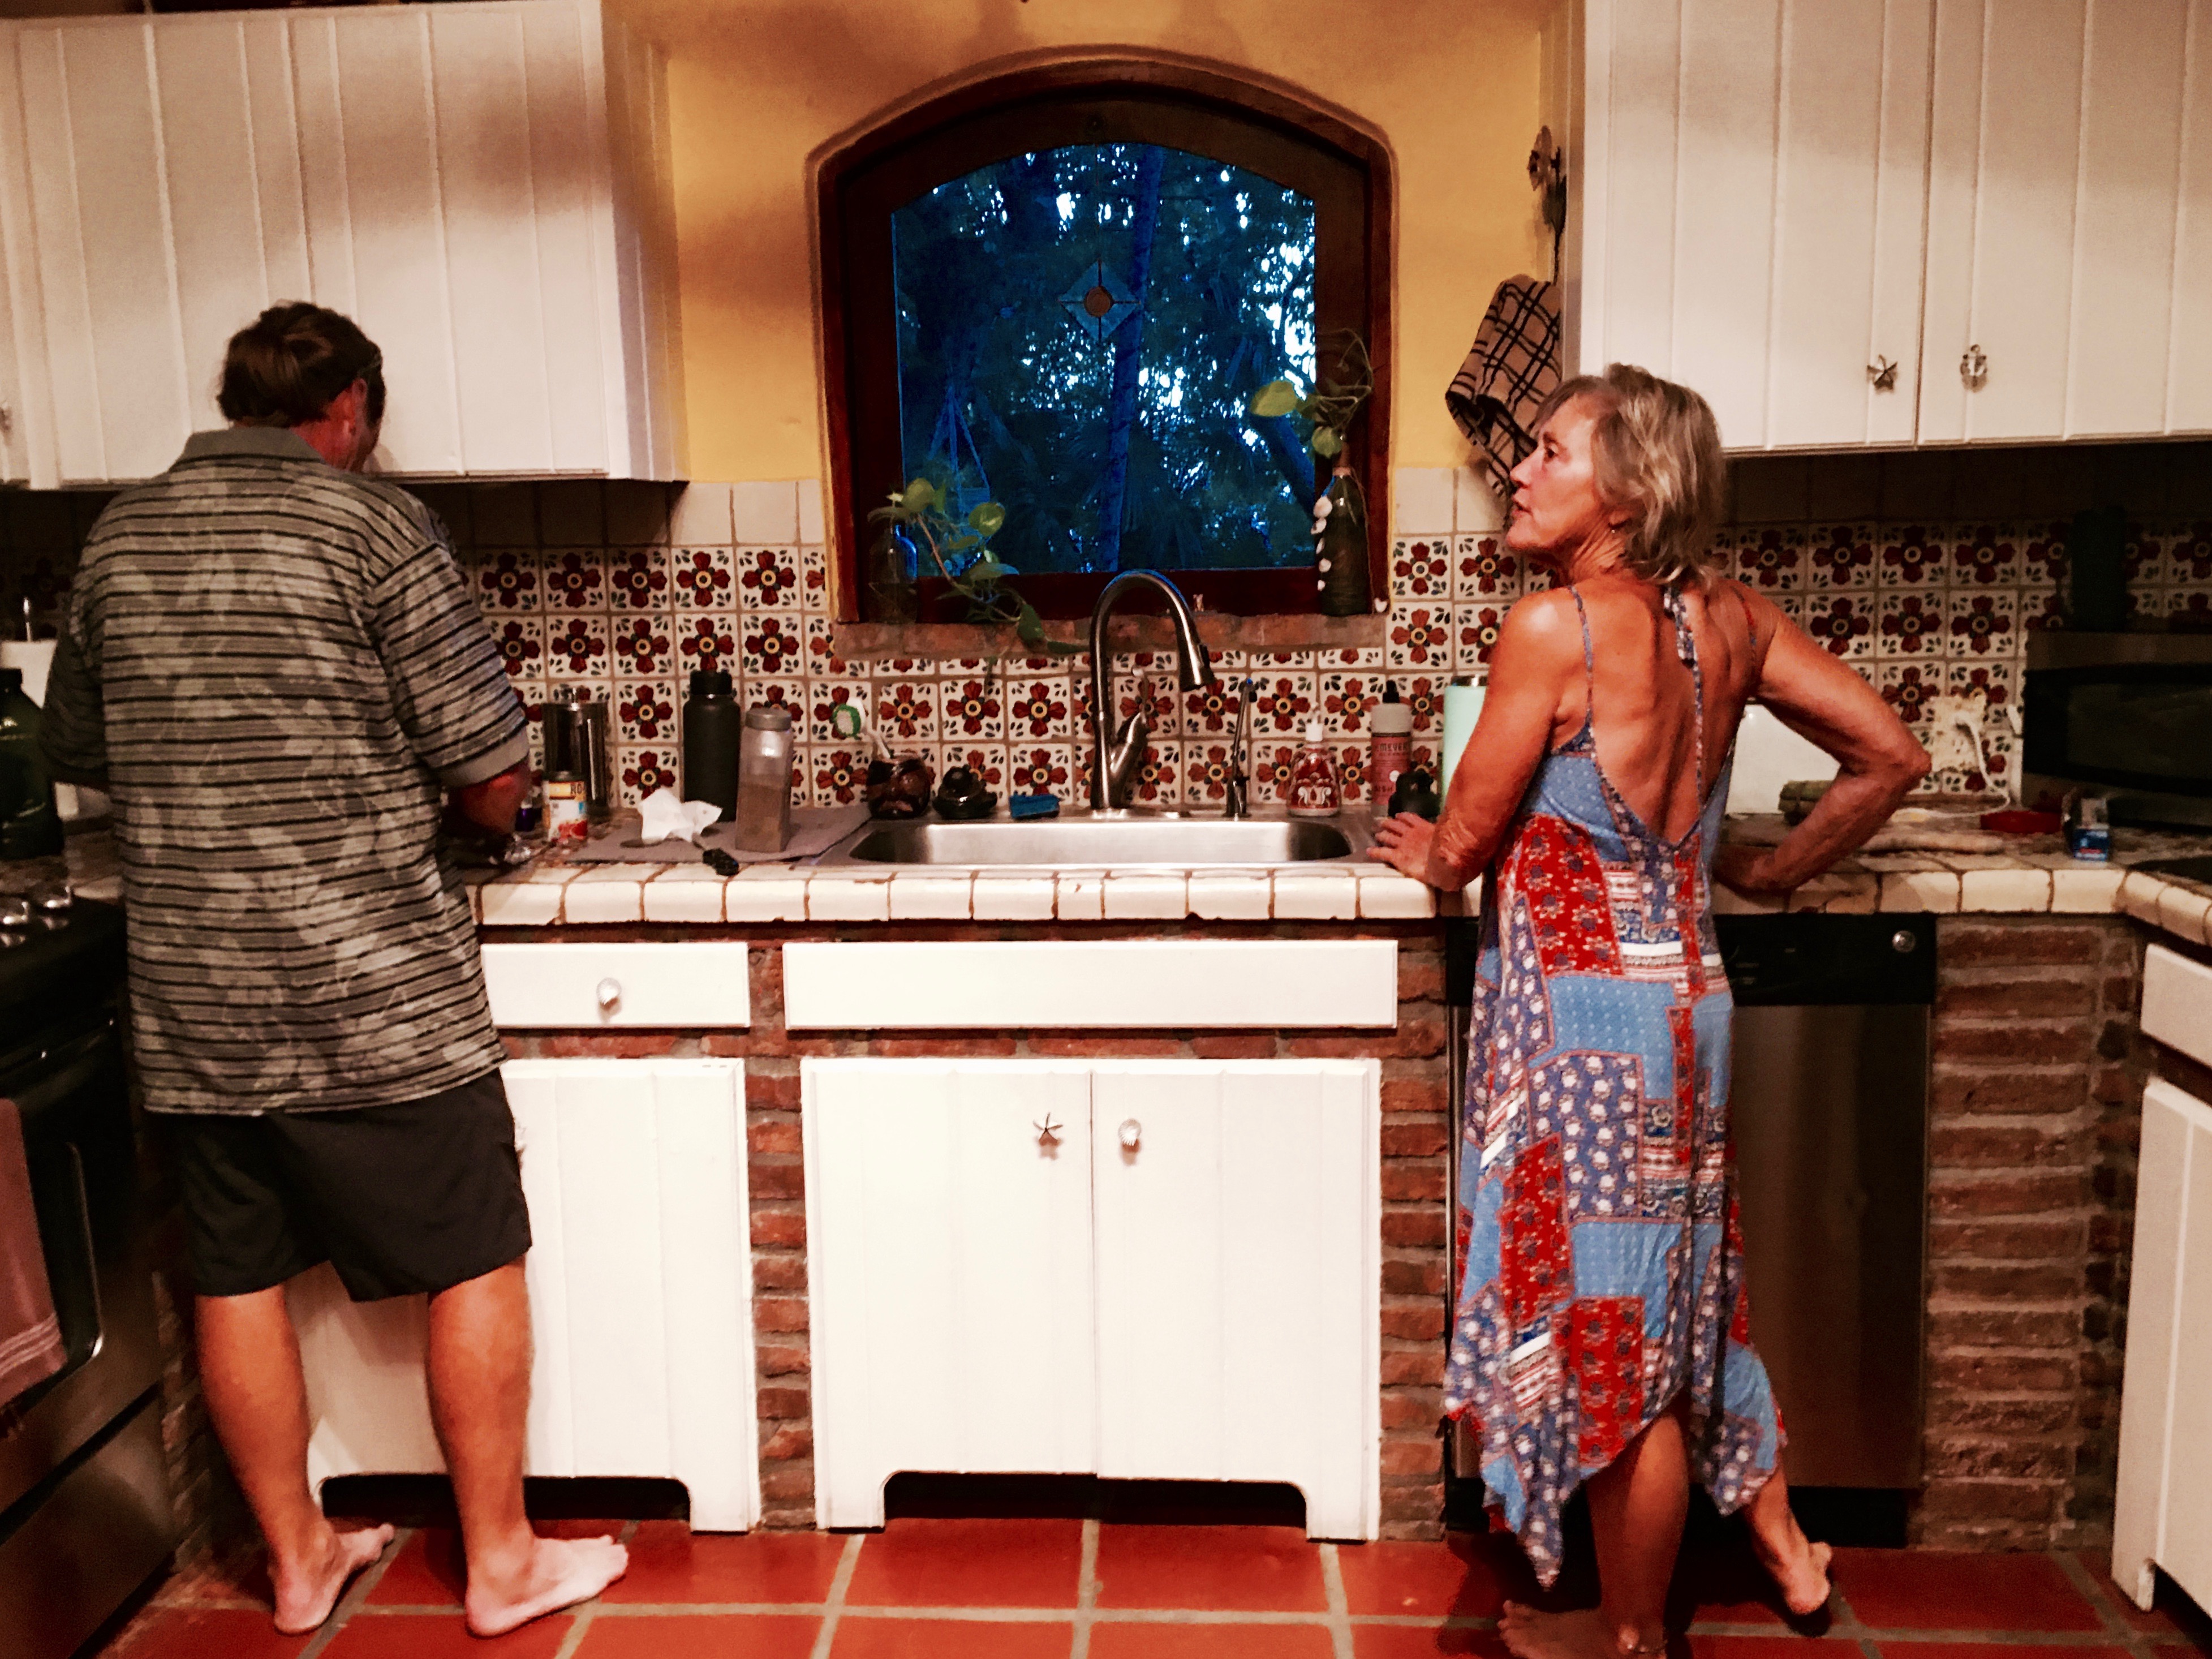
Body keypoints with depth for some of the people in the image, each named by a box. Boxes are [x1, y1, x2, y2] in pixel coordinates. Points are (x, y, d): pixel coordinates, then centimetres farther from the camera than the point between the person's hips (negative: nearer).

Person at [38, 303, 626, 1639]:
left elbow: (78, 748, 19)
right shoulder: (374, 526, -10)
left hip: (189, 1001, 6)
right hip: (376, 991, -6)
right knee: (476, 1268, 8)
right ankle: (503, 1562, 20)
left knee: (239, 1278, 16)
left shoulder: (118, 537, 7)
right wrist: (469, 813, 8)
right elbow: (494, 768, -13)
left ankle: (299, 1560, 32)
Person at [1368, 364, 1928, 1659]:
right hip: (1687, 1001, 8)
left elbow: (1467, 839, -12)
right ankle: (1784, 1548, 42)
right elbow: (1893, 756, 7)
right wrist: (1776, 870, 18)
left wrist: (1428, 856, 11)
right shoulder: (1727, 616, 3)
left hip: (1584, 1018, -7)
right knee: (1682, 1292, 26)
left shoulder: (1555, 626, -18)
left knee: (1609, 1334, 9)